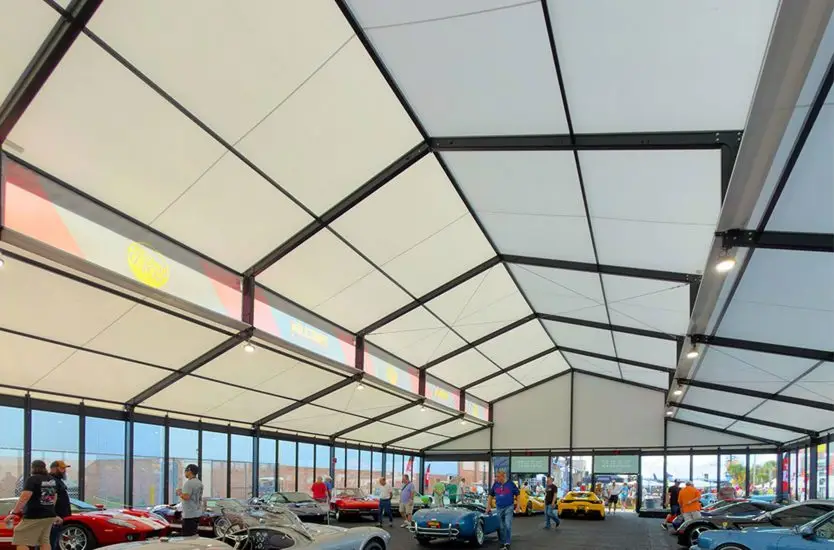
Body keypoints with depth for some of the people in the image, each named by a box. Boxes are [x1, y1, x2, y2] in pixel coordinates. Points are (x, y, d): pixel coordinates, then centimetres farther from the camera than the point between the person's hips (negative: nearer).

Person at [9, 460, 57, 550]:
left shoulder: (32, 479, -11)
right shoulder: (52, 480, 13)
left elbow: (24, 497, -22)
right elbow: (54, 497, 21)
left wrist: (14, 512, -22)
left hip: (34, 516, -8)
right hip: (49, 515, 8)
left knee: (21, 541, -4)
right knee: (44, 541, 13)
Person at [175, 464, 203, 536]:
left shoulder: (189, 483, -16)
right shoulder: (199, 483, 13)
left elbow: (186, 497, -25)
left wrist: (179, 493, -7)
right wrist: (182, 492, 19)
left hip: (189, 514, -10)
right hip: (197, 513, 10)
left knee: (187, 536, -9)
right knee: (194, 534, 16)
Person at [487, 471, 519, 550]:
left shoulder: (511, 484, -6)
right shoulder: (495, 484, 2)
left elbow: (517, 495, 3)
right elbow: (491, 495, 13)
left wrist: (517, 505, -1)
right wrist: (488, 505, 10)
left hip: (509, 508, -4)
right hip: (499, 508, 4)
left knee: (508, 526, -12)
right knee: (501, 527, 9)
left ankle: (507, 543, -7)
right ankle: (503, 543, 19)